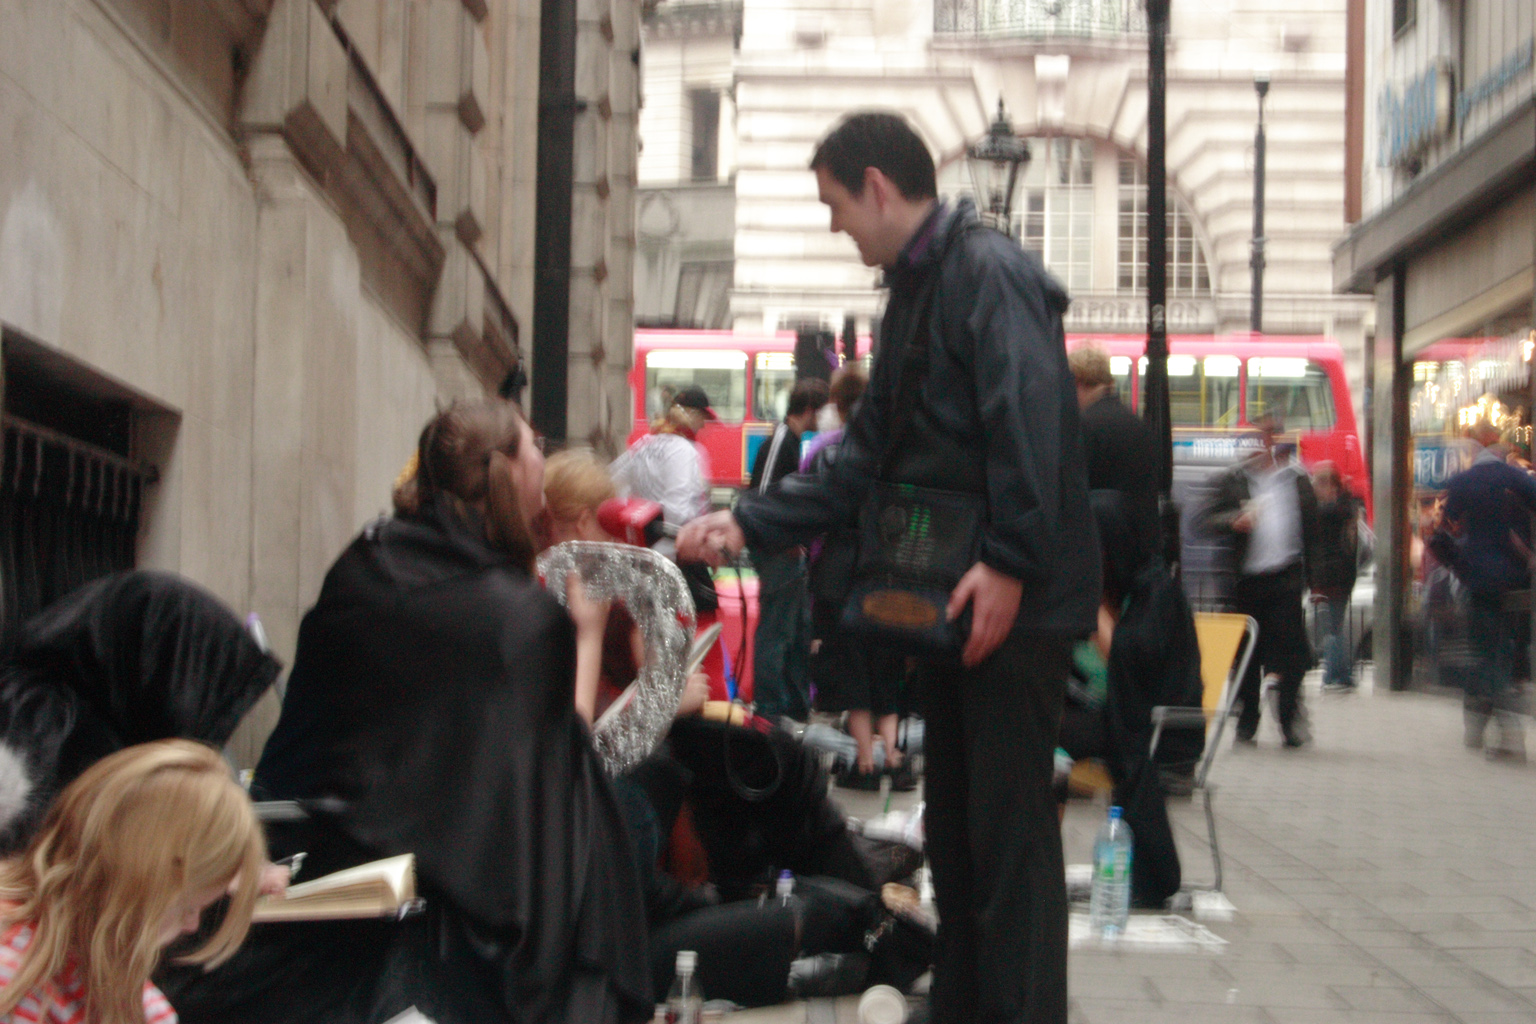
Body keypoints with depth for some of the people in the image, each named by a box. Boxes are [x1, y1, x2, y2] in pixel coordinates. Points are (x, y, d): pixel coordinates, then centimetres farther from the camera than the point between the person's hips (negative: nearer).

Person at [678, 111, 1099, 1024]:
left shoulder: (989, 272, -11)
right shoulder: (917, 291, 20)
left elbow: (1030, 419, -23)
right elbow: (868, 461, 21)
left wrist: (1010, 562, -27)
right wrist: (749, 524, 15)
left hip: (1018, 601, -10)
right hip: (953, 604, 10)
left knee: (1010, 829, -7)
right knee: (956, 824, 14)